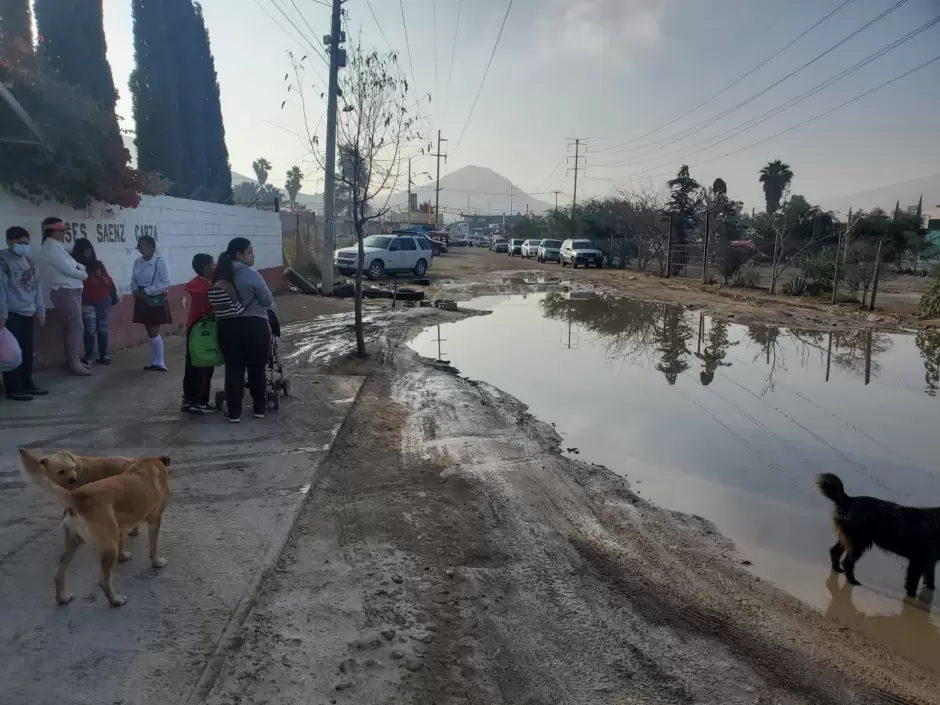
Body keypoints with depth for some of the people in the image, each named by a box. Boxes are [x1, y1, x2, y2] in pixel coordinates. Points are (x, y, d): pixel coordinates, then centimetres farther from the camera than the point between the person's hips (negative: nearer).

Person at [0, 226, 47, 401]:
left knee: (27, 351, 11)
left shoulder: (29, 261, 14)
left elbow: (37, 286, 17)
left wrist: (40, 310, 14)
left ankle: (27, 384, 21)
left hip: (28, 314, 7)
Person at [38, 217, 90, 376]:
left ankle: (72, 360, 20)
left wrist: (80, 267, -5)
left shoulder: (56, 246, 18)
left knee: (71, 327, 13)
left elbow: (71, 265, 16)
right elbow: (68, 270, -17)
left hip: (71, 291, 10)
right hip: (64, 292, -10)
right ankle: (73, 362, -7)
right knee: (76, 327, -11)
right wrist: (84, 274, -1)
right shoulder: (51, 247, -13)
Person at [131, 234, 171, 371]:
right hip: (143, 301, 6)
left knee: (154, 333, -4)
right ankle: (154, 362, 20)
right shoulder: (137, 262, 5)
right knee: (150, 333, 12)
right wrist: (135, 291, -8)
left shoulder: (160, 261, -14)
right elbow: (134, 280, 13)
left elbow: (165, 283, -18)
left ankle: (160, 363, 7)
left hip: (156, 301, -6)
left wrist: (146, 291, -18)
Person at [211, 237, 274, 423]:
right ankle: (259, 408, 19)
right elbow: (268, 300, -7)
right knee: (257, 369, 9)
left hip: (227, 327, 5)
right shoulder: (251, 275, -13)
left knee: (233, 369, 7)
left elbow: (217, 303, 14)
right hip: (254, 326, -5)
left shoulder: (221, 276, 6)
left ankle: (234, 412, 9)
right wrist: (270, 307, 15)